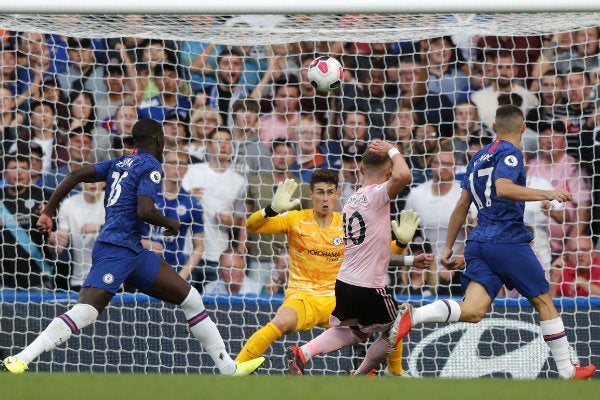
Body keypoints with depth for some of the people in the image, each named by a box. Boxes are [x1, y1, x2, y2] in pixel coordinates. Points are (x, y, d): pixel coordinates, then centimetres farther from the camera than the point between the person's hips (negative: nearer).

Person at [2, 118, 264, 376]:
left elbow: (75, 176, 11)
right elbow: (145, 211, -18)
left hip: (134, 253, 10)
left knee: (191, 299, 10)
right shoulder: (151, 166, -4)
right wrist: (170, 224, 1)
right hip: (116, 250, -10)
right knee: (85, 312, -22)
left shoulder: (119, 163, 19)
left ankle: (229, 369, 12)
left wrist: (48, 212, 12)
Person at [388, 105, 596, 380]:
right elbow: (503, 188, -22)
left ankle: (413, 315, -32)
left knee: (472, 311, -9)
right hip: (509, 241, -6)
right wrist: (547, 194, -24)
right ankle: (566, 370, 14)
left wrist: (448, 247, 27)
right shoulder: (510, 153, -4)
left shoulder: (479, 157, 20)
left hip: (479, 243, 6)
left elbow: (462, 205, 23)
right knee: (544, 302, 8)